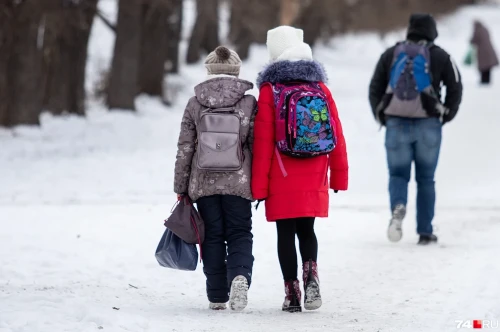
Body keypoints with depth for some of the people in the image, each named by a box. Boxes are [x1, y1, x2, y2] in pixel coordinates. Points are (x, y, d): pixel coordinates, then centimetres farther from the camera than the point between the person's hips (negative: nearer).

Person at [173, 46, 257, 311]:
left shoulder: (195, 105, -1)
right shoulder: (249, 104, -3)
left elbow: (184, 149, 0)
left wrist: (181, 188, 8)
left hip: (203, 184, 1)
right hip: (238, 184, -1)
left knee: (212, 237, 10)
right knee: (239, 235, 8)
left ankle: (217, 297, 11)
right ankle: (240, 276, -20)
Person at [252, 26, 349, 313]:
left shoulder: (270, 90, -6)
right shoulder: (320, 88, 3)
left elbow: (263, 141, -8)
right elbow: (336, 136, 4)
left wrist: (259, 186, -4)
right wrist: (339, 176, 12)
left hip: (282, 181, -3)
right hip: (314, 180, 3)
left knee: (286, 234, 6)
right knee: (306, 229, 16)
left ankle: (292, 294, 3)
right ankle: (311, 275, -9)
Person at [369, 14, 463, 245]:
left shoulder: (391, 54, 9)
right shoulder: (440, 56, 4)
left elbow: (375, 89, 7)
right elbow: (455, 87, 1)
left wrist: (381, 117, 15)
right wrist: (447, 115, 12)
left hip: (396, 124, 1)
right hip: (428, 126, -1)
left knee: (398, 174, 7)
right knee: (425, 178, 9)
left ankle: (398, 207, -25)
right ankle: (425, 232, 8)